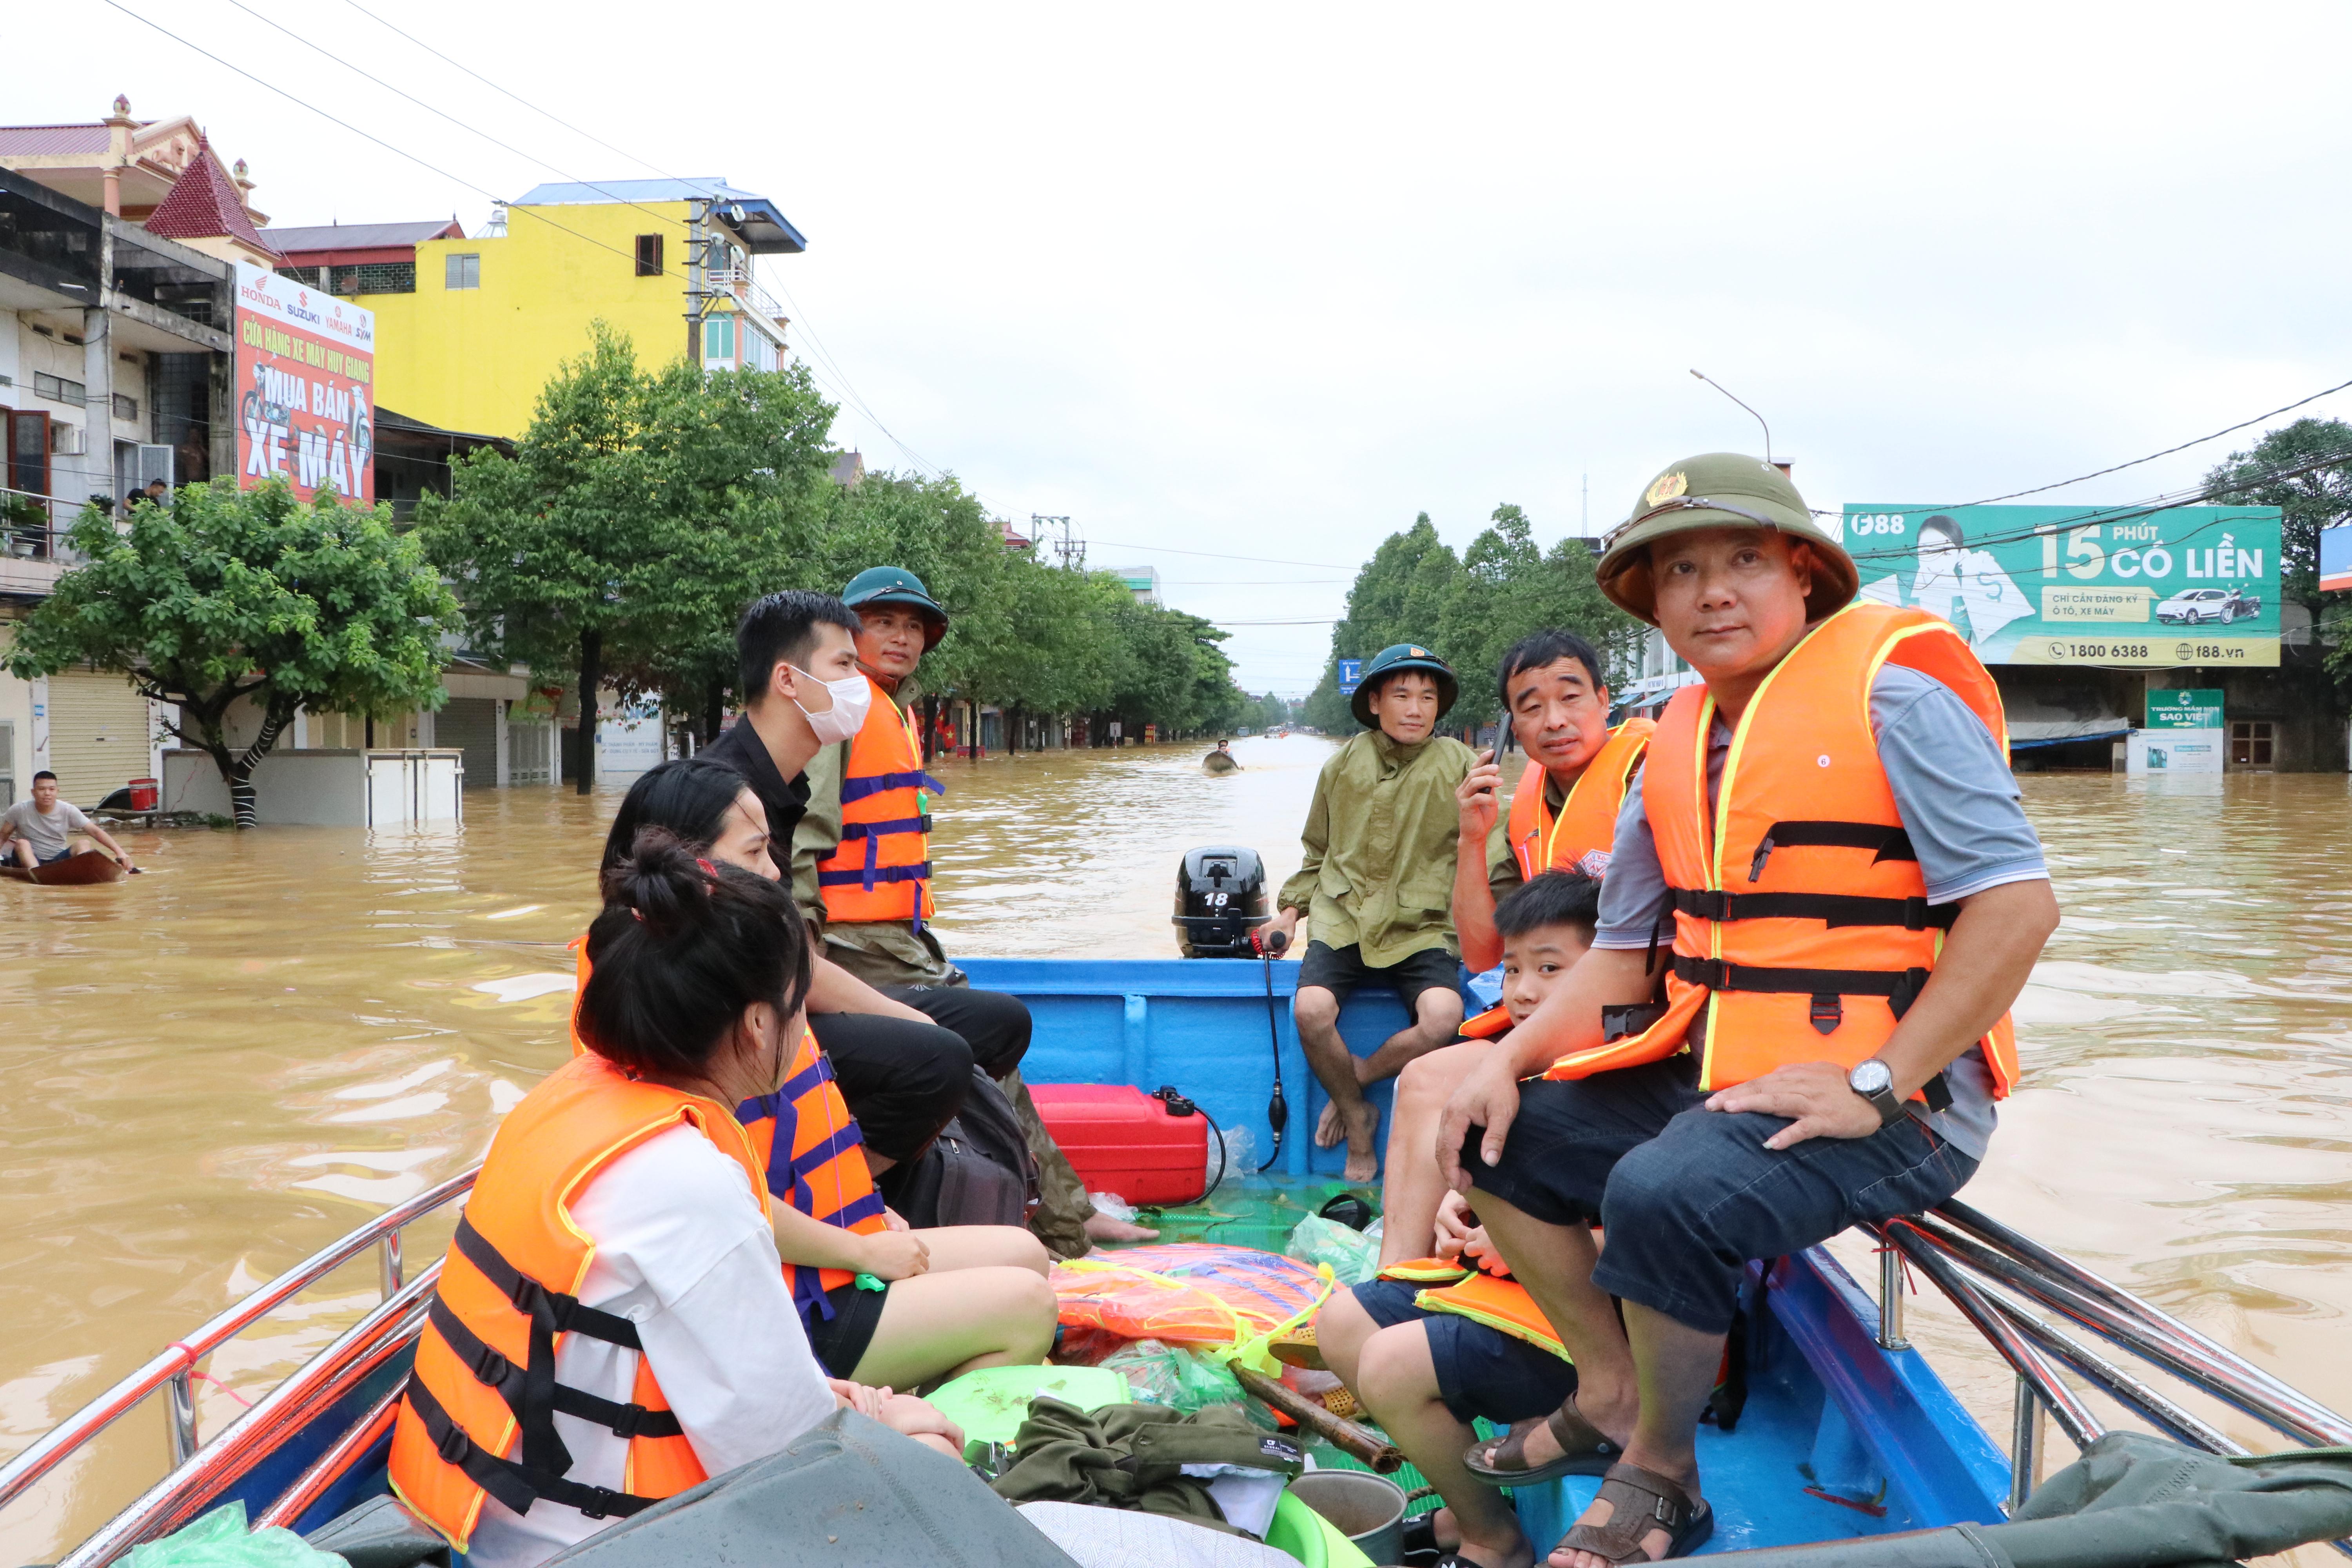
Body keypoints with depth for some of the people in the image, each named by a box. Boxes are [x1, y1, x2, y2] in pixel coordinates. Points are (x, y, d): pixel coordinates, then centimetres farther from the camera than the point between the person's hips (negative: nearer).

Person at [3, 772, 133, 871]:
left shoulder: (68, 811, -6)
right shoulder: (19, 811, -5)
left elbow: (95, 831, -11)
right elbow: (3, 835, 4)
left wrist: (119, 851, -23)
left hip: (59, 860, 1)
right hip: (30, 860, -1)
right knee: (22, 843, -30)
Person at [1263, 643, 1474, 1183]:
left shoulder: (1457, 765, 3)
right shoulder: (1344, 765, 11)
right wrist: (1291, 909, 12)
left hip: (1421, 929, -1)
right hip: (1342, 920, 2)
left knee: (1442, 1019, -30)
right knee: (1311, 1011, -27)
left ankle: (1355, 1078, 0)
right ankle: (1358, 1118, 1)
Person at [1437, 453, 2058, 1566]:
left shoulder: (1890, 695, -11)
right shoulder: (1673, 751, 11)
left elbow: (2018, 906, -18)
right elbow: (1624, 957, 13)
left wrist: (1873, 1084, -22)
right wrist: (1507, 1063, -3)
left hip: (1894, 1109, -8)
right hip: (1710, 1083, 8)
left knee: (1662, 1194, -31)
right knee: (1498, 1138, 4)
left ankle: (1659, 1475, -4)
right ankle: (1610, 1397, 14)